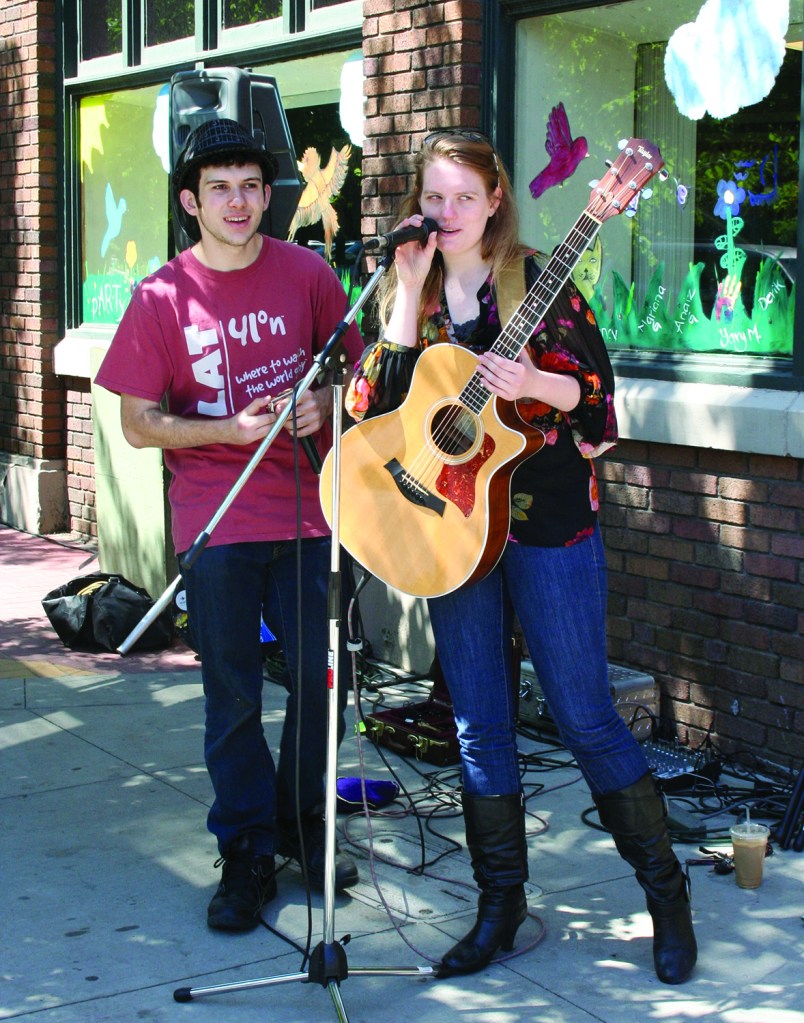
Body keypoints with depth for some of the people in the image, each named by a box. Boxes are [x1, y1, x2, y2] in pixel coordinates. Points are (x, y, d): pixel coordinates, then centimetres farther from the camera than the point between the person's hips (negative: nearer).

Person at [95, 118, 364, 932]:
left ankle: (302, 825, 30)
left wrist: (324, 401, -11)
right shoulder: (162, 298, -4)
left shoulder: (307, 275, 2)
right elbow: (138, 424, -2)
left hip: (307, 512, 2)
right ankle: (247, 857, 20)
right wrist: (232, 429, -16)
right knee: (233, 697, 5)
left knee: (322, 680, 7)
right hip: (216, 521, -2)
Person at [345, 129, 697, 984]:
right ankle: (501, 902, 21)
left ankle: (665, 890, 14)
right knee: (478, 722, 8)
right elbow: (375, 402, -4)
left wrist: (530, 383, -22)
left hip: (546, 519, -4)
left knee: (583, 713, -2)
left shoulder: (538, 281, -2)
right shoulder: (410, 295, 8)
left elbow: (592, 385, -2)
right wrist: (409, 294, -9)